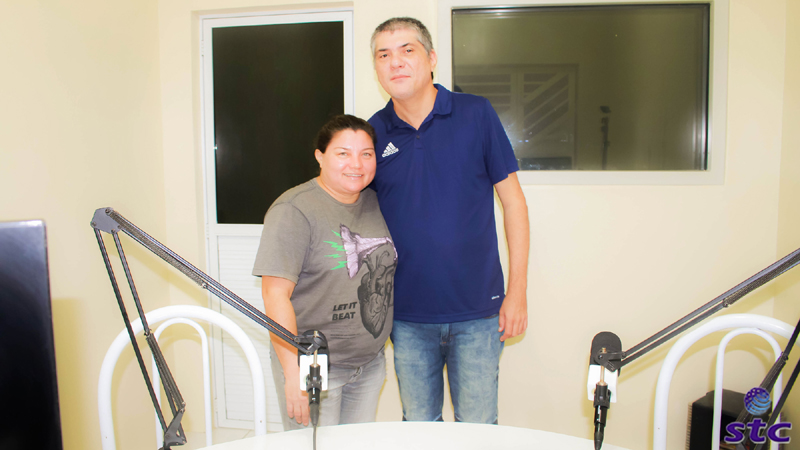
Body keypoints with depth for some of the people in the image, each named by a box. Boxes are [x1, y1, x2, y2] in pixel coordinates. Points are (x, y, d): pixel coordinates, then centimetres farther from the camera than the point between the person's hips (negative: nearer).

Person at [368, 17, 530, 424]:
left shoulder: (476, 114, -5)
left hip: (478, 312, -1)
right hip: (407, 316, 2)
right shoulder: (374, 133, 0)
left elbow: (512, 199, -1)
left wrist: (518, 289, -4)